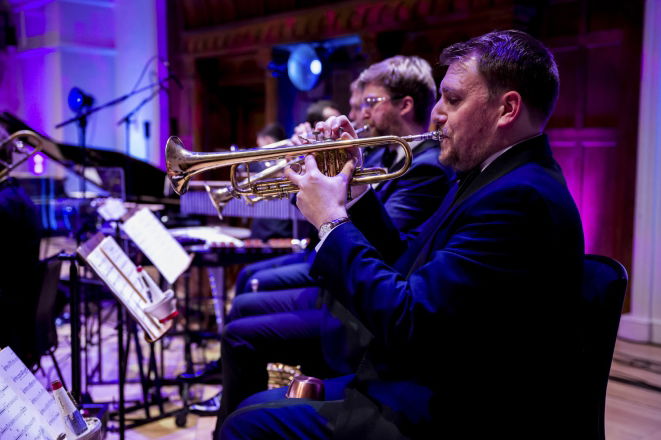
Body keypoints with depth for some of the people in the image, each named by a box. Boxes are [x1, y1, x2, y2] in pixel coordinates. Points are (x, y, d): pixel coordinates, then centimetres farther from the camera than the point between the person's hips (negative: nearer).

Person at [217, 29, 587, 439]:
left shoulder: (519, 197, -23)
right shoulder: (499, 179, 9)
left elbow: (407, 323, -27)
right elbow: (407, 269, 13)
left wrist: (332, 222, -15)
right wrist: (355, 192, 2)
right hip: (427, 387, 10)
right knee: (258, 406, 13)